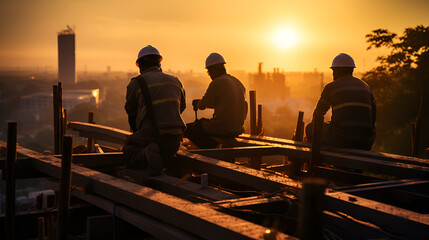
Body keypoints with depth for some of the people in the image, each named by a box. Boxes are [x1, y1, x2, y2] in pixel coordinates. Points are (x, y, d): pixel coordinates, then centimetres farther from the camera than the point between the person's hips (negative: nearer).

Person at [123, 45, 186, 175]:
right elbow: (181, 106, 28)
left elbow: (131, 111, 15)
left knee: (128, 150, 19)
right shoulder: (175, 81, 15)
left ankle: (146, 155, -14)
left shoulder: (136, 83, 2)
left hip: (150, 134, -4)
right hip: (175, 136, 5)